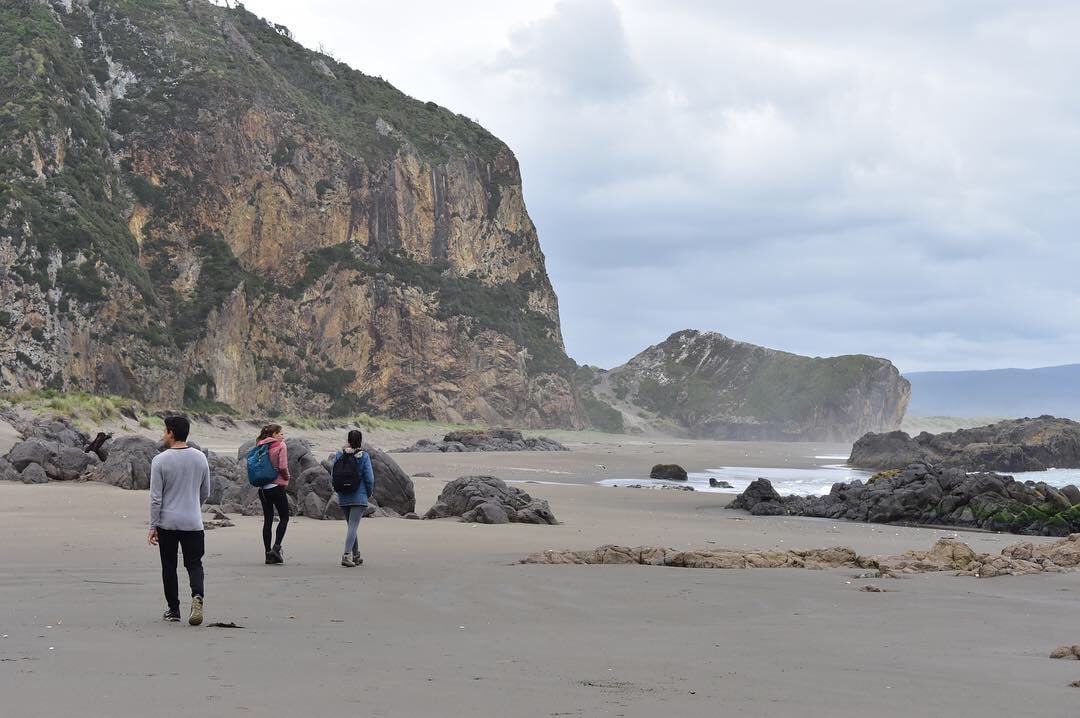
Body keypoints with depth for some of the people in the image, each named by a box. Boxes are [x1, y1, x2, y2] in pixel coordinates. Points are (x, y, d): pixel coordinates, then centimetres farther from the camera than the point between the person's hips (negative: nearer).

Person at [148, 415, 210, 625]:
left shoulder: (160, 460, -8)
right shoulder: (200, 458, 3)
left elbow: (156, 497, -8)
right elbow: (205, 493, 12)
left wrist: (153, 526, -2)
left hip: (167, 523, -2)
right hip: (193, 522, 2)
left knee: (169, 566, 10)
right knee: (194, 563, 7)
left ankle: (173, 609, 14)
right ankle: (197, 596, -19)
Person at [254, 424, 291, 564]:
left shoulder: (260, 446, 9)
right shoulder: (280, 446, -8)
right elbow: (283, 467, -17)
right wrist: (287, 477, 0)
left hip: (263, 488, 6)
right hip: (277, 486, -6)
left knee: (267, 520, 8)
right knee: (284, 517, 5)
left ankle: (268, 553, 7)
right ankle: (276, 547, -10)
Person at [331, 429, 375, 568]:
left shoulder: (339, 455, 1)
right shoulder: (363, 456, -8)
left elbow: (333, 475, 2)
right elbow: (369, 478, -9)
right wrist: (369, 492, 8)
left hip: (343, 498, 4)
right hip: (359, 497, -4)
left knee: (351, 525, 18)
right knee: (353, 526, -6)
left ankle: (356, 555, 27)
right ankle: (347, 555, -20)